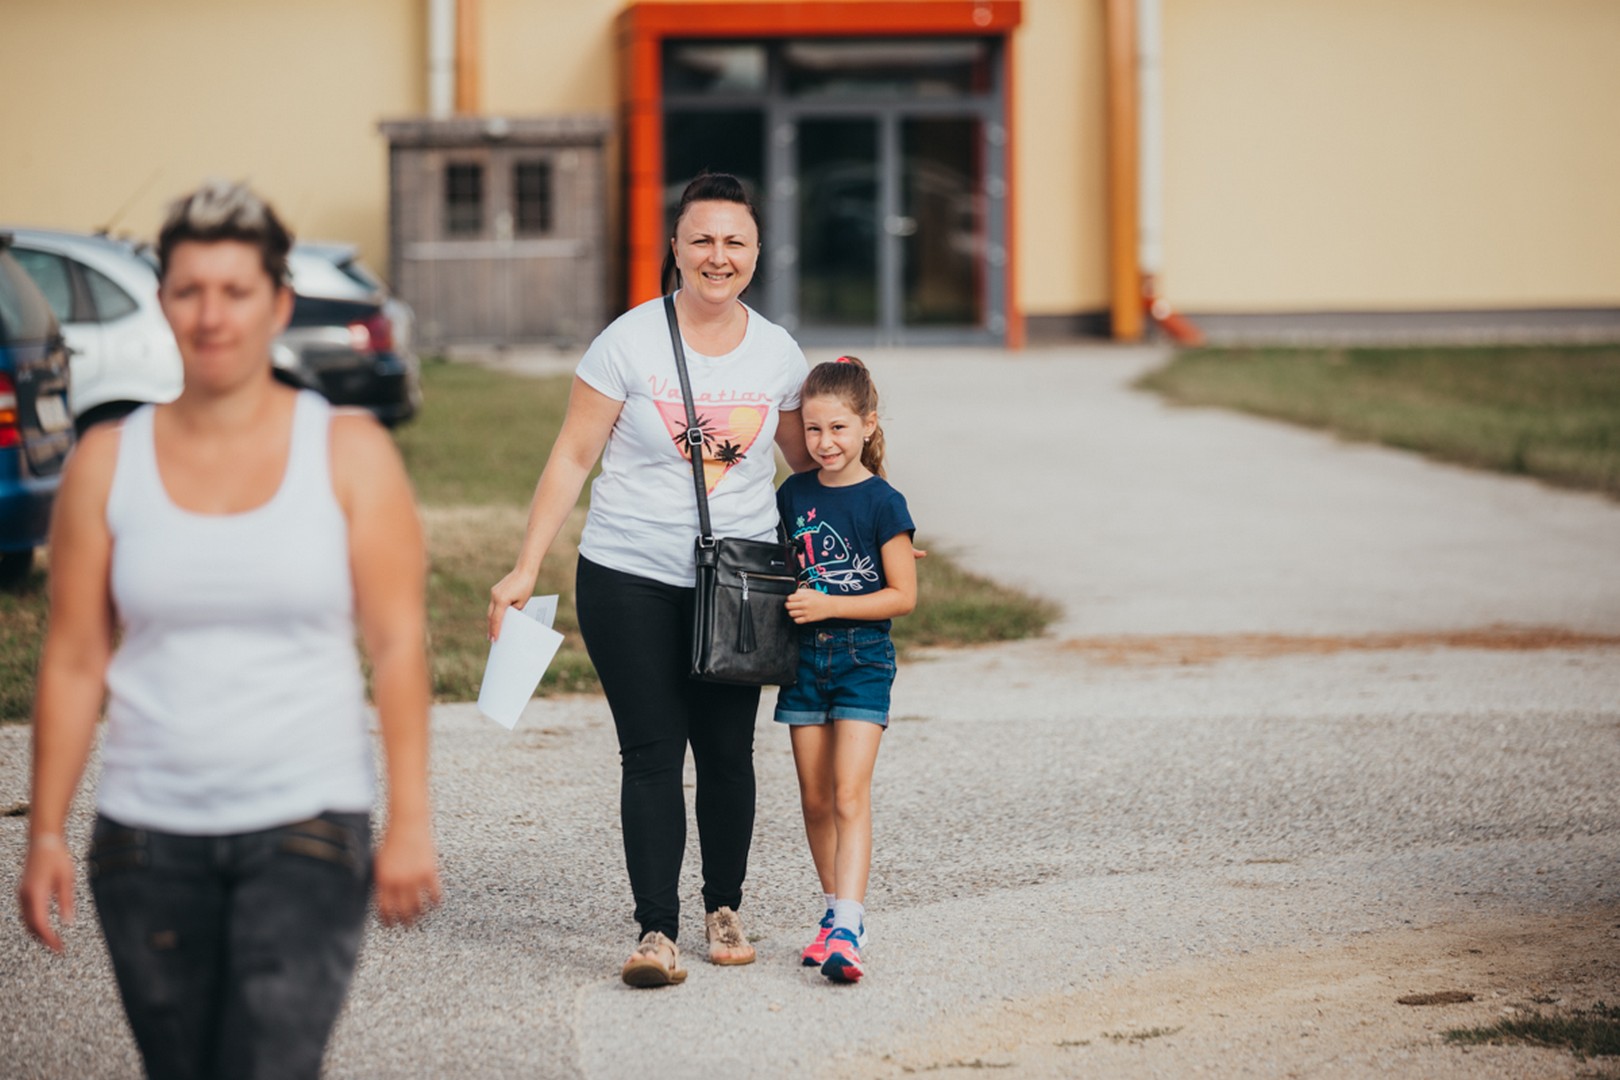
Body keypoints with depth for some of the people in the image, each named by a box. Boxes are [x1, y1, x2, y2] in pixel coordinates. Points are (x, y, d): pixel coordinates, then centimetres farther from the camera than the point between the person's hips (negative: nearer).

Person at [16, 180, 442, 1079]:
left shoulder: (349, 452, 1)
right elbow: (74, 661, 5)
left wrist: (410, 822, -8)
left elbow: (398, 645, -2)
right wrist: (46, 834, 2)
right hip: (147, 836, 3)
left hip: (306, 828, -2)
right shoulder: (107, 463, 5)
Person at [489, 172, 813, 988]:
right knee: (652, 753, -6)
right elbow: (571, 460, -2)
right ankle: (656, 932, -5)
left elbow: (810, 461, 20)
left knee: (727, 752, 5)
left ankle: (723, 910, 23)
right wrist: (526, 569, -6)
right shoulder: (630, 342, -4)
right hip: (630, 581, -3)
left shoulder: (777, 354, 6)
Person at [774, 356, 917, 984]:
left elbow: (903, 596, -9)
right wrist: (789, 601, -2)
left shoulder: (882, 503, -8)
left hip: (863, 658, -5)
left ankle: (848, 929, -20)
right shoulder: (793, 496, 6)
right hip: (805, 656, 5)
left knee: (851, 796, -13)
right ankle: (834, 910, 21)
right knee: (815, 799, 8)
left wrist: (828, 604, -17)